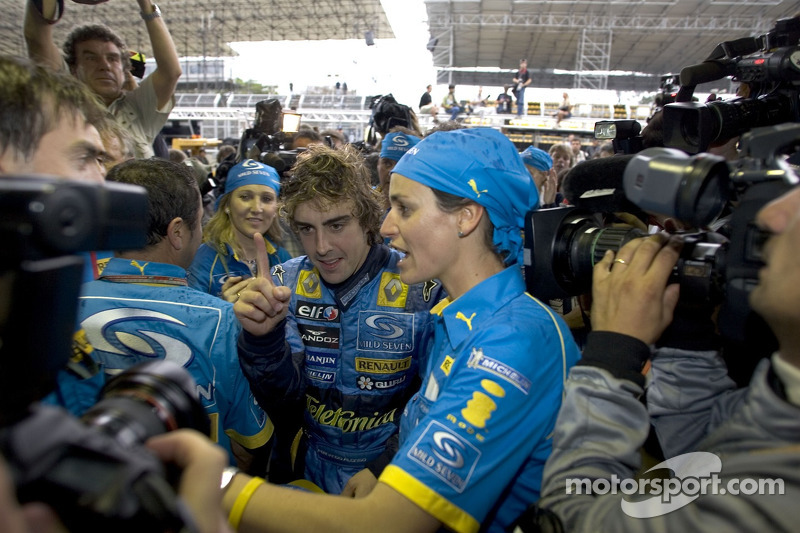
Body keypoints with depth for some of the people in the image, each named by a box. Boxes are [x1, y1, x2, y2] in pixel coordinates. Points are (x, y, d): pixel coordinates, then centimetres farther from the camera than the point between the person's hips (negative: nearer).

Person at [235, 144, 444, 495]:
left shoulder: (422, 287, -12)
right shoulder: (287, 283, -3)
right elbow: (284, 396, -9)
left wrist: (383, 469, -12)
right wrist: (263, 338, -27)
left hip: (391, 469, -2)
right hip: (309, 470, 2)